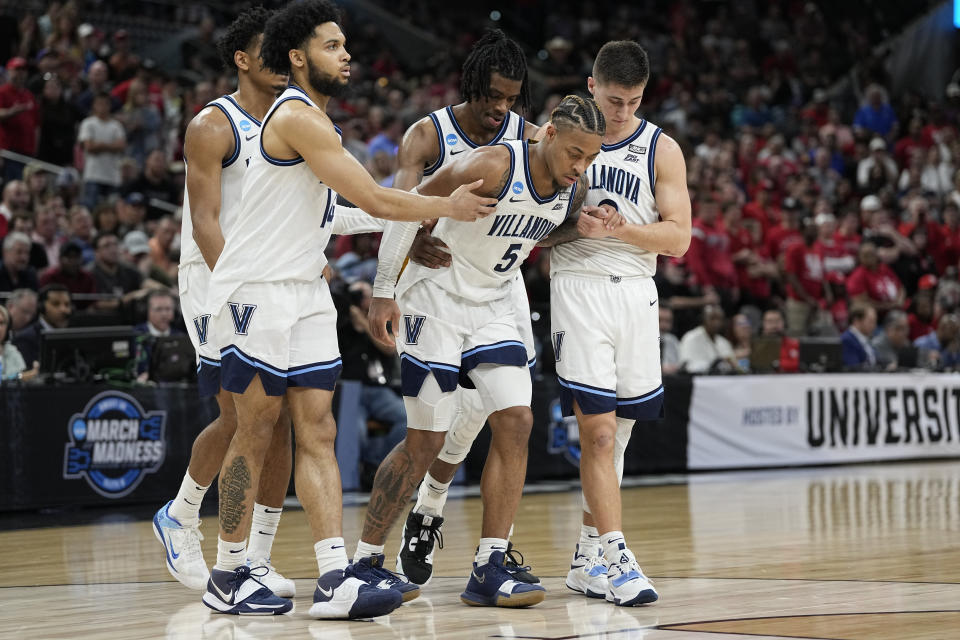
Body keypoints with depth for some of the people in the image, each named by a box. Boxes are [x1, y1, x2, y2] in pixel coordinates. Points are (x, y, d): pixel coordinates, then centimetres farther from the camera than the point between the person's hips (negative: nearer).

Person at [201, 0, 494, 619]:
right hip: (258, 290, -9)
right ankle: (227, 578, 8)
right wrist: (450, 207, -5)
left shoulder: (315, 120, 16)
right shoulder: (297, 117, -15)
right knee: (256, 429, -2)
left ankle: (336, 580, -7)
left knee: (317, 432, 0)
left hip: (304, 291, 9)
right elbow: (375, 200, -16)